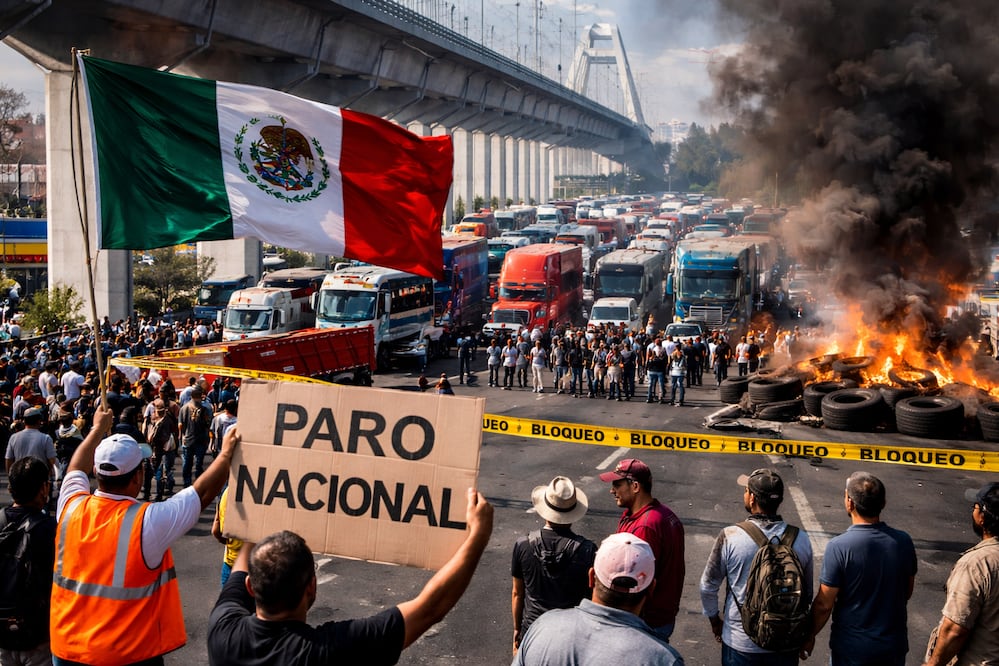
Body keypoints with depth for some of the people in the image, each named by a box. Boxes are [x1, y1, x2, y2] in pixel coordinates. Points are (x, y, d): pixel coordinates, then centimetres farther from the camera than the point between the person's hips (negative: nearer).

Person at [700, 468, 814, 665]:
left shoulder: (730, 537, -17)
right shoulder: (801, 540, -8)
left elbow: (708, 586, -8)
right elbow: (807, 593, 3)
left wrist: (715, 620, 9)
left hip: (741, 643, -2)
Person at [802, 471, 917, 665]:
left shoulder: (839, 546, -22)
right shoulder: (903, 541, -9)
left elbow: (824, 604, -17)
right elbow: (907, 592, 5)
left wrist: (809, 635, -1)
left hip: (852, 649, -4)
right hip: (894, 645, 4)